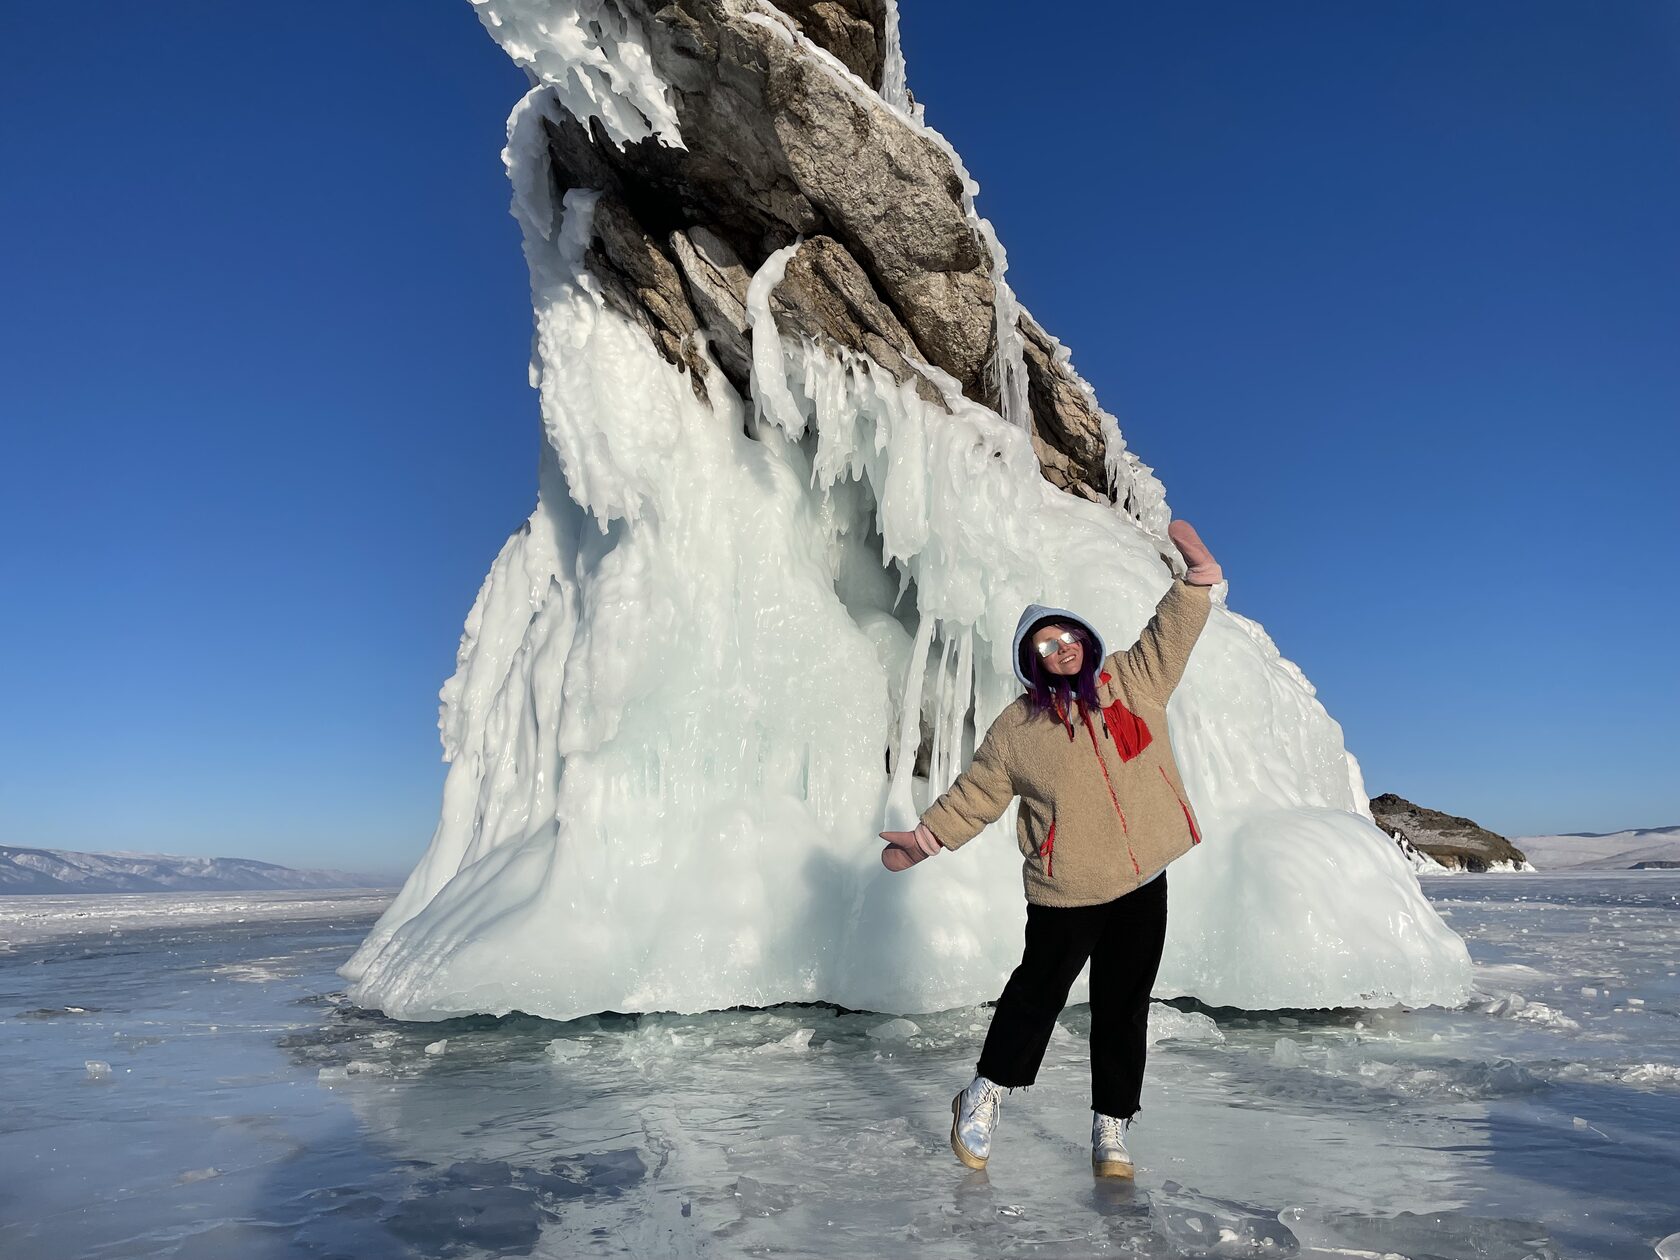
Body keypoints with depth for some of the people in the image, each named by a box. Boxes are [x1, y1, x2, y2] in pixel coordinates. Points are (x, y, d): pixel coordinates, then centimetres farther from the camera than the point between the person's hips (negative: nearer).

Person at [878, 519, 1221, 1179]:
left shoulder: (1132, 681, 4)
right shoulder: (1018, 726, -2)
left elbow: (1172, 631, 3)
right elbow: (975, 794, 3)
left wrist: (1197, 577, -11)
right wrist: (926, 835, -3)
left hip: (1143, 882, 2)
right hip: (1064, 890, -2)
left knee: (1123, 1007, 9)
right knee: (1039, 991, 10)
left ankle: (1110, 1130, 22)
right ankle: (984, 1095, 31)